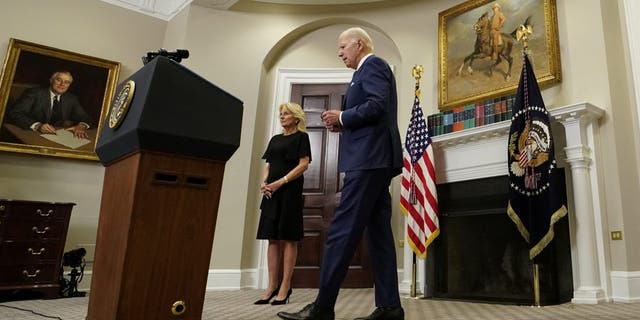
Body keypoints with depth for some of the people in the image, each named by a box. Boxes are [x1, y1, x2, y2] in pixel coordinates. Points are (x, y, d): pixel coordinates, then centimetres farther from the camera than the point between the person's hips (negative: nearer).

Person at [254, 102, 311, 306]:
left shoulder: (301, 137, 3)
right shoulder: (275, 139, 21)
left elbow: (303, 164, -8)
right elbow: (268, 166, 20)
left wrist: (281, 182, -16)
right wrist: (264, 183, -1)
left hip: (290, 191, -6)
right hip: (272, 192, 6)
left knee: (288, 238, -5)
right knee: (272, 239, 3)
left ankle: (285, 287, -2)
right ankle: (272, 287, 7)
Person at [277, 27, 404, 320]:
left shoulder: (372, 65, -2)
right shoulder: (371, 70, 28)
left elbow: (377, 106, -18)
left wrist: (342, 117, -6)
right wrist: (343, 126, 10)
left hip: (369, 158, -11)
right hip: (375, 159, 11)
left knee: (342, 230, -12)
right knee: (378, 232, 5)